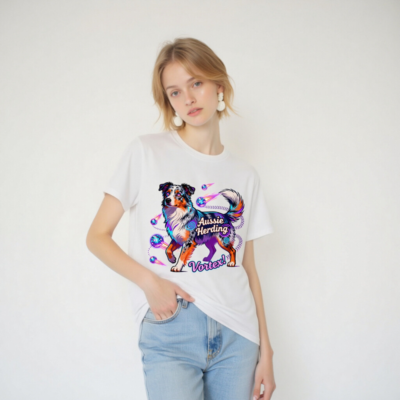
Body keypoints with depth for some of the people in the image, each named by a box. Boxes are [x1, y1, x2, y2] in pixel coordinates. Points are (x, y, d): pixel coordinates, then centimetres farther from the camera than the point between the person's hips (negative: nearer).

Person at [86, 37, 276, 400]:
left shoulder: (245, 174, 10)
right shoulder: (146, 153, 0)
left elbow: (248, 268, 11)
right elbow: (97, 237, 1)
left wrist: (265, 350, 8)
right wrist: (148, 281, -15)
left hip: (237, 335, 3)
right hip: (170, 331, -3)